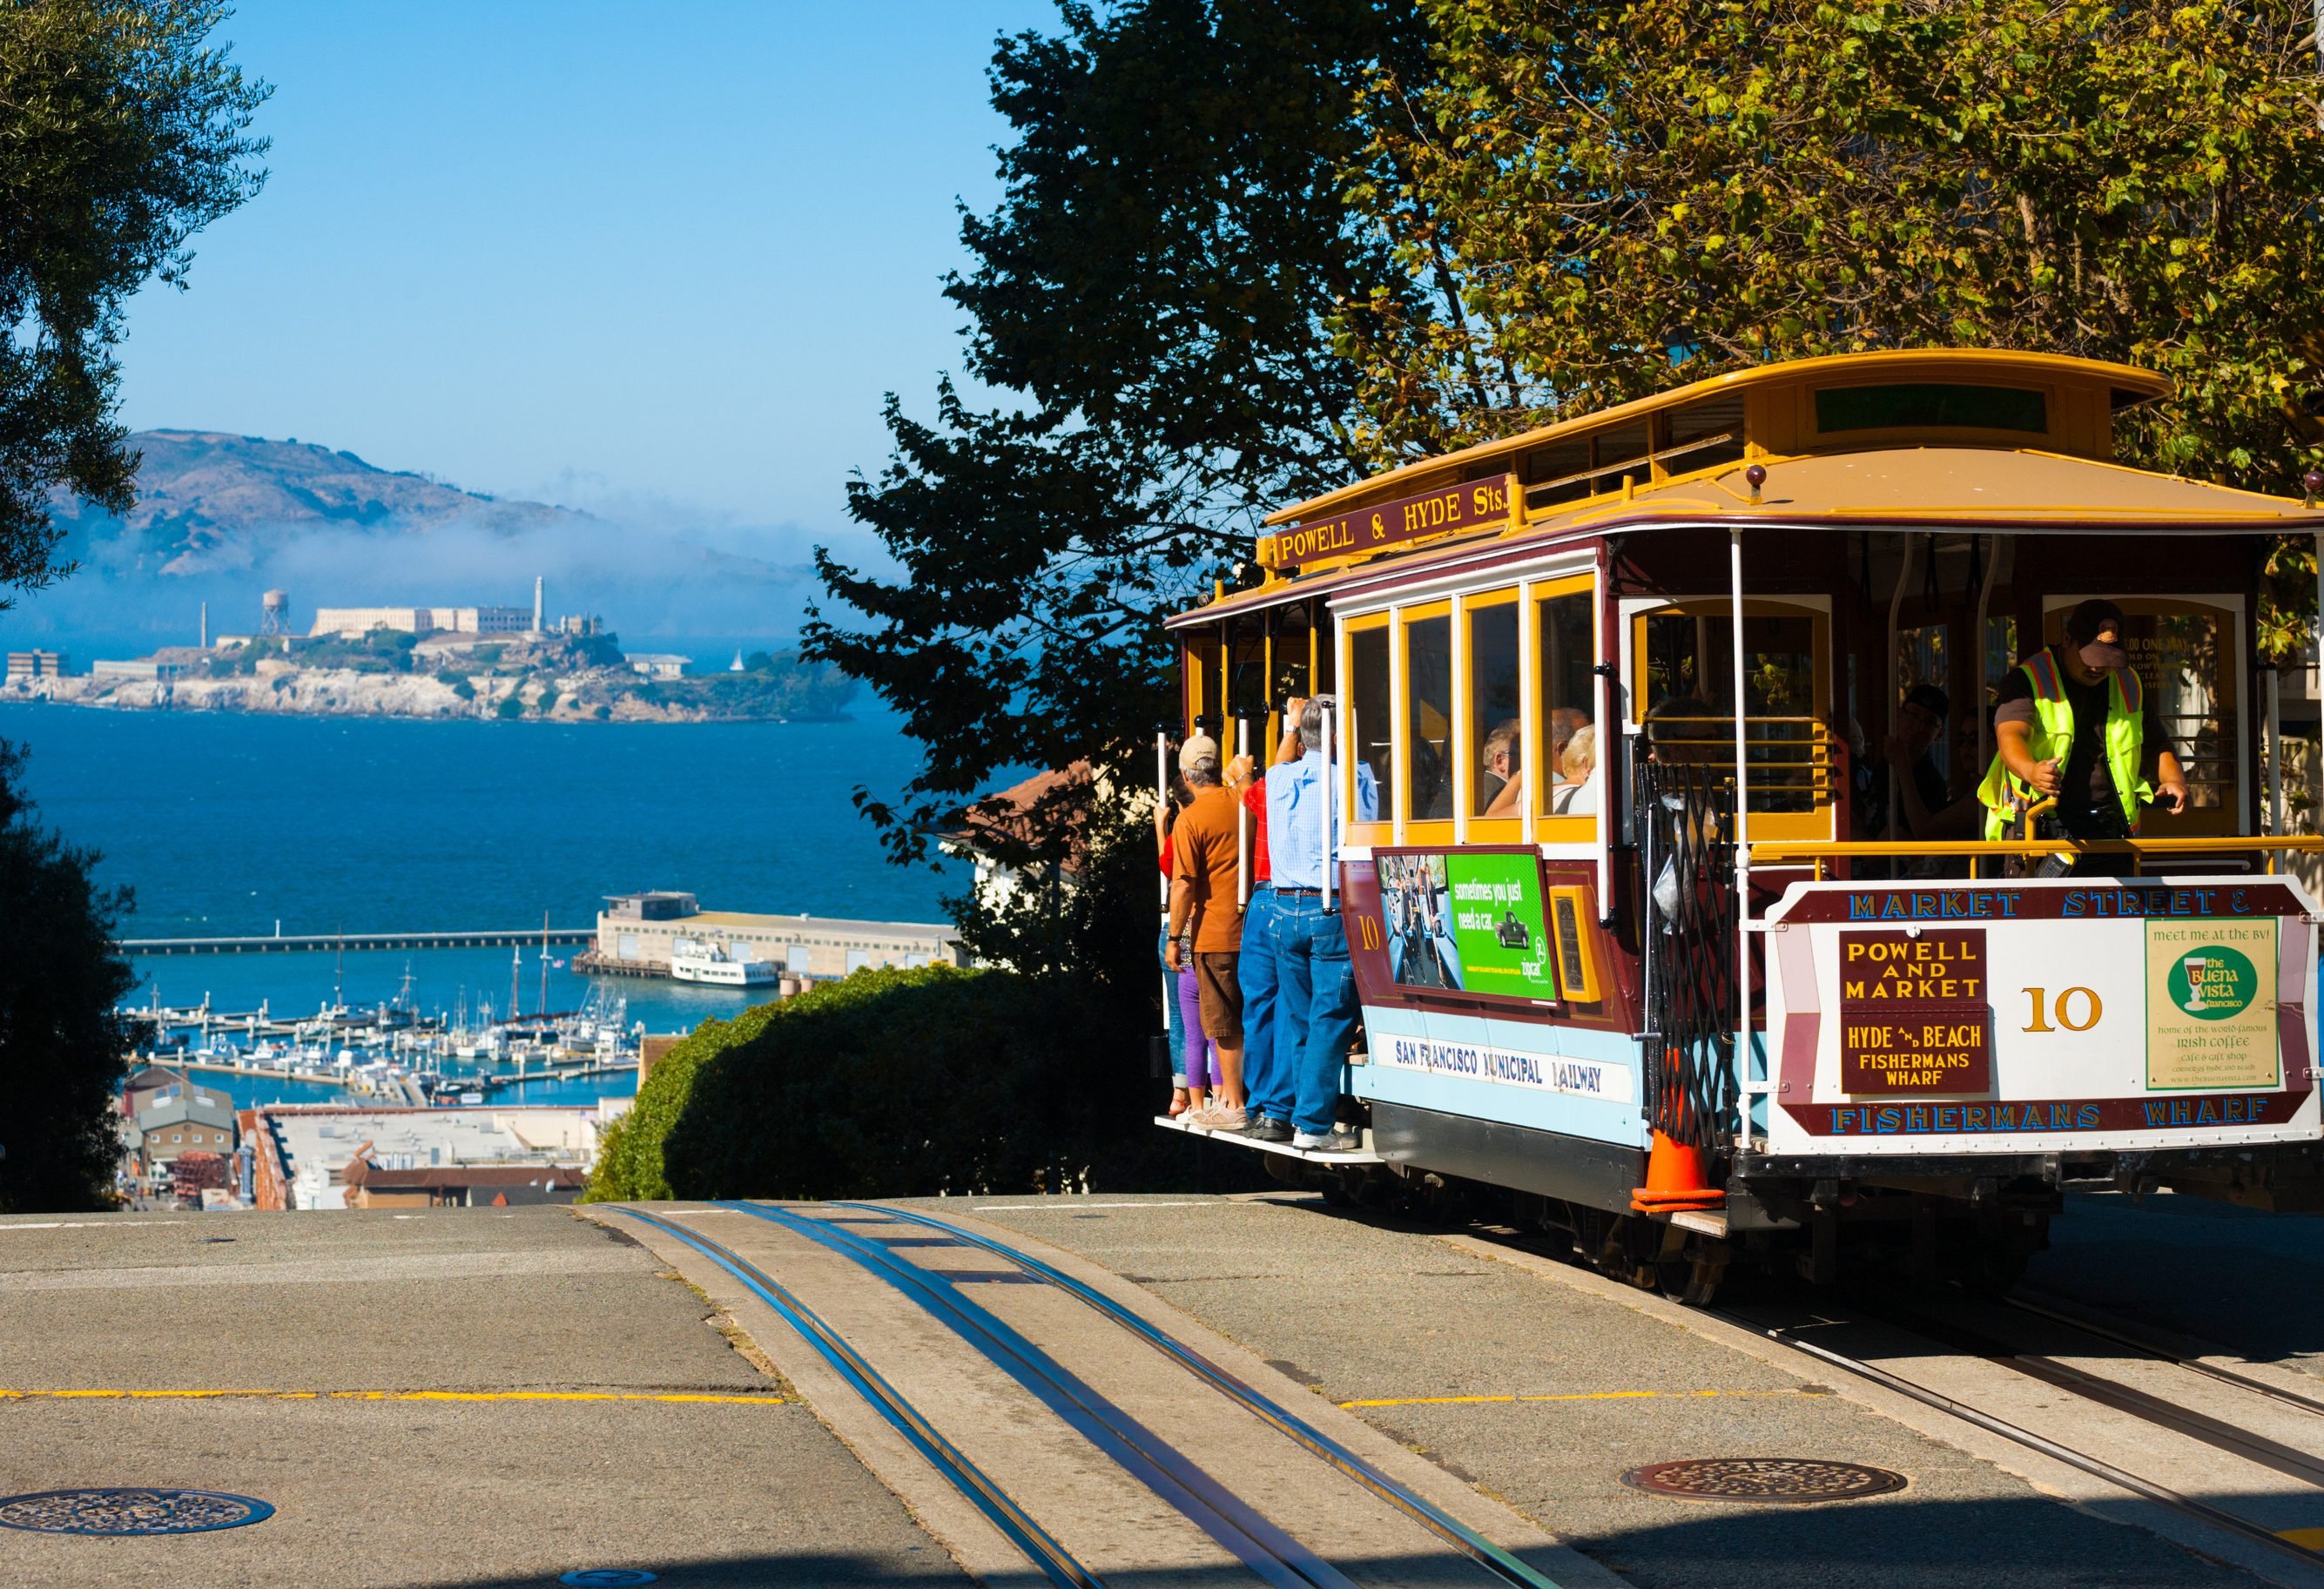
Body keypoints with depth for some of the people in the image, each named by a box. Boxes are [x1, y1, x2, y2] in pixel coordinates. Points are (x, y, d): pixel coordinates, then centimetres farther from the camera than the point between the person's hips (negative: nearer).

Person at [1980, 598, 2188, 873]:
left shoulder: (2129, 686, 16)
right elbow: (2010, 735, -17)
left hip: (2108, 832, 4)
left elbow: (2156, 745, 26)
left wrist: (2173, 778, 3)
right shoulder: (2028, 680, -1)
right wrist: (2030, 770, -40)